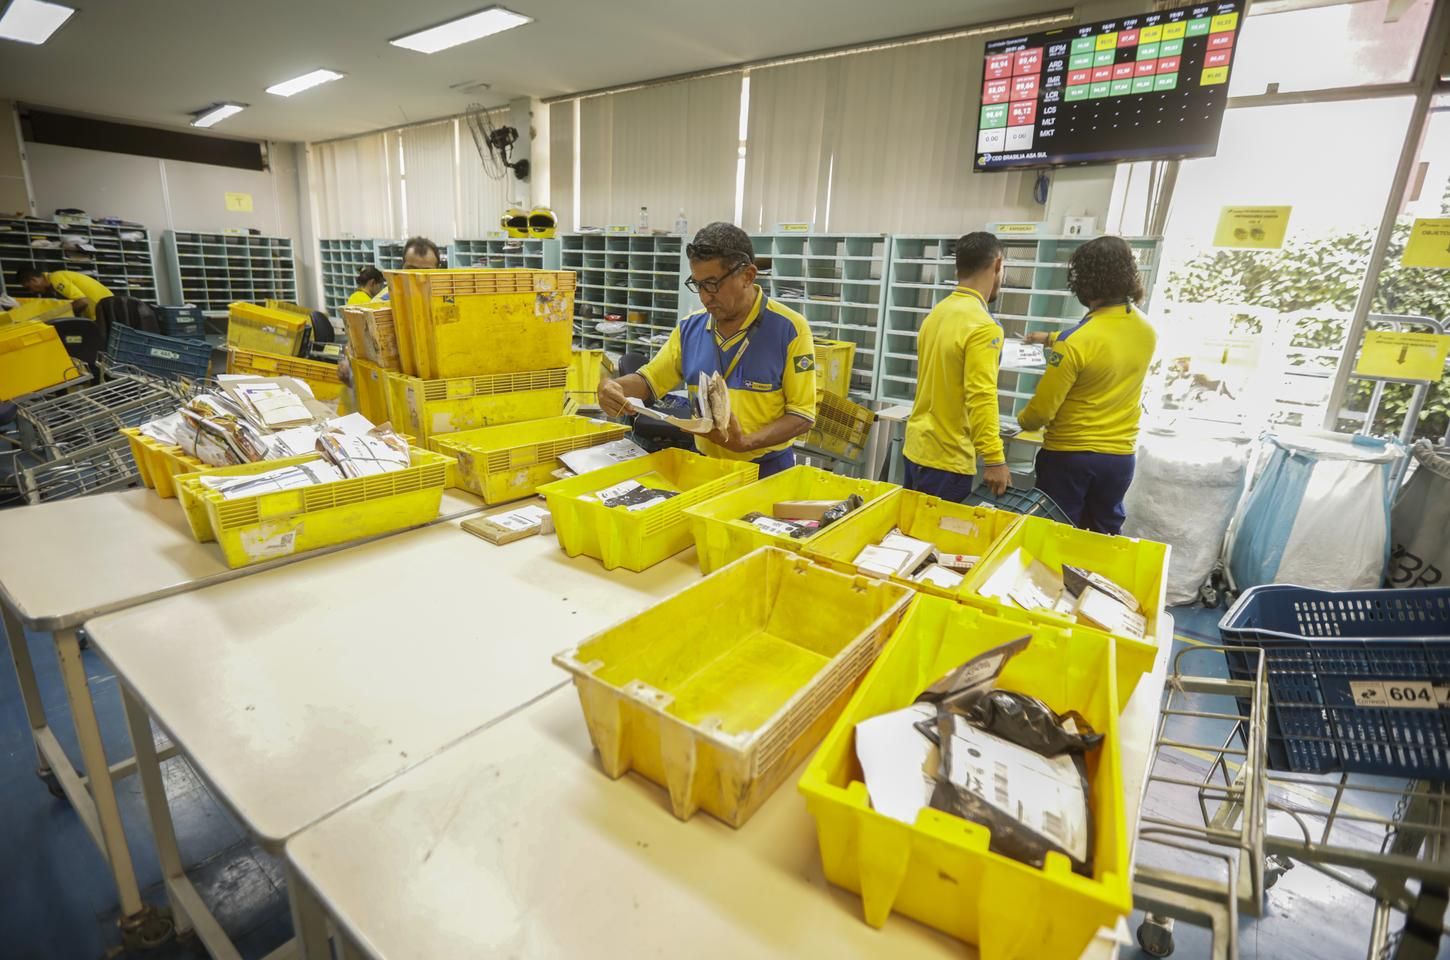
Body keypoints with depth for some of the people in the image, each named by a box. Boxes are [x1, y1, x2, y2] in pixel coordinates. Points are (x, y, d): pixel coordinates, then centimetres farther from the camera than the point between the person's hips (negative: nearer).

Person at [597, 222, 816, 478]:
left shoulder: (789, 329, -8)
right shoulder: (690, 328, 6)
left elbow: (802, 414, -9)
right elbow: (649, 380, 14)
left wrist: (746, 442, -22)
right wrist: (614, 387, -8)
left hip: (766, 470, -3)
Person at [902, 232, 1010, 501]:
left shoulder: (938, 312, 8)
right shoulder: (983, 327, -18)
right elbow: (981, 399, -23)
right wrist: (994, 460, -20)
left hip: (916, 448, 8)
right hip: (946, 459, -8)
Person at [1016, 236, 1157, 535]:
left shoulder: (1076, 341, -22)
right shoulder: (1147, 330, -1)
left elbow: (1042, 409, -17)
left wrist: (1023, 421, 5)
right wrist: (1054, 340, 30)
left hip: (1069, 455, -6)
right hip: (1120, 455, 6)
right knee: (1104, 539, 19)